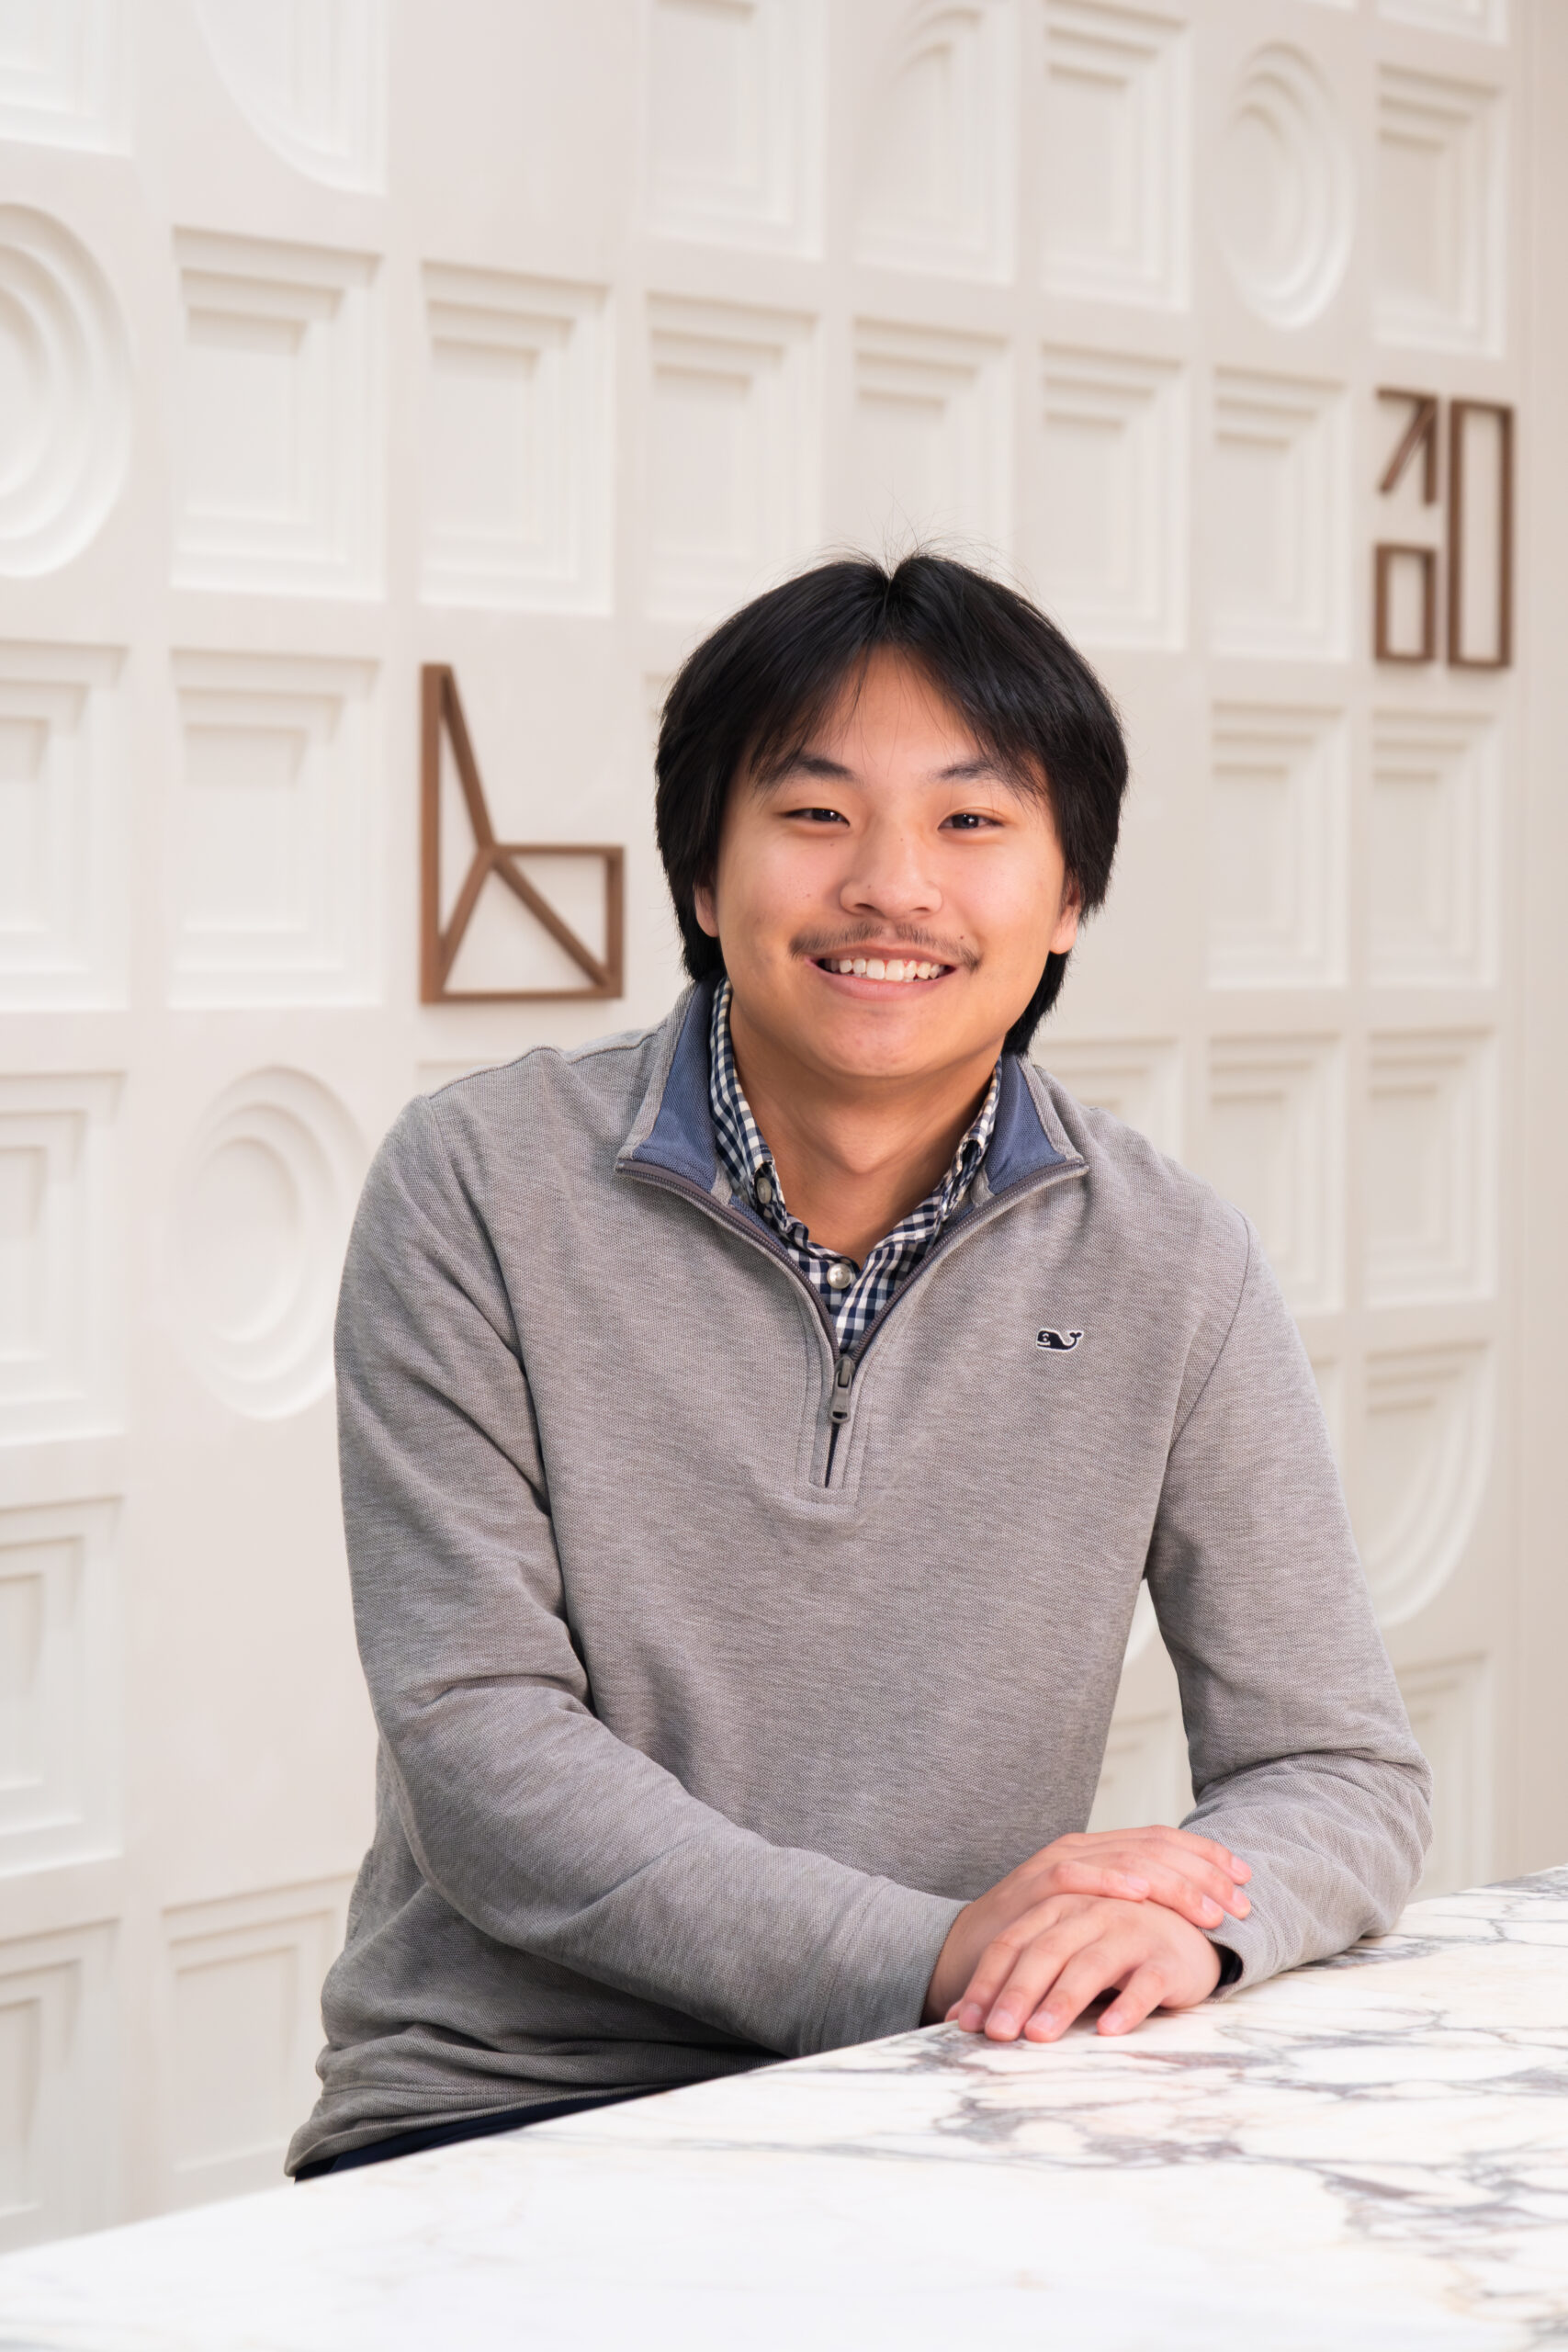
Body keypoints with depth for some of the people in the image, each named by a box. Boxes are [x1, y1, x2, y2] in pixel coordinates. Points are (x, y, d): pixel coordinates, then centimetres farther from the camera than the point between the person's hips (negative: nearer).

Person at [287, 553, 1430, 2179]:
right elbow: (480, 1743, -11)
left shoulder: (1171, 1271, 3)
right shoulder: (477, 1190, -4)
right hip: (507, 2114, -4)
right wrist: (924, 1956, -23)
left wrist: (1188, 1917, -21)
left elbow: (1340, 1772, 5)